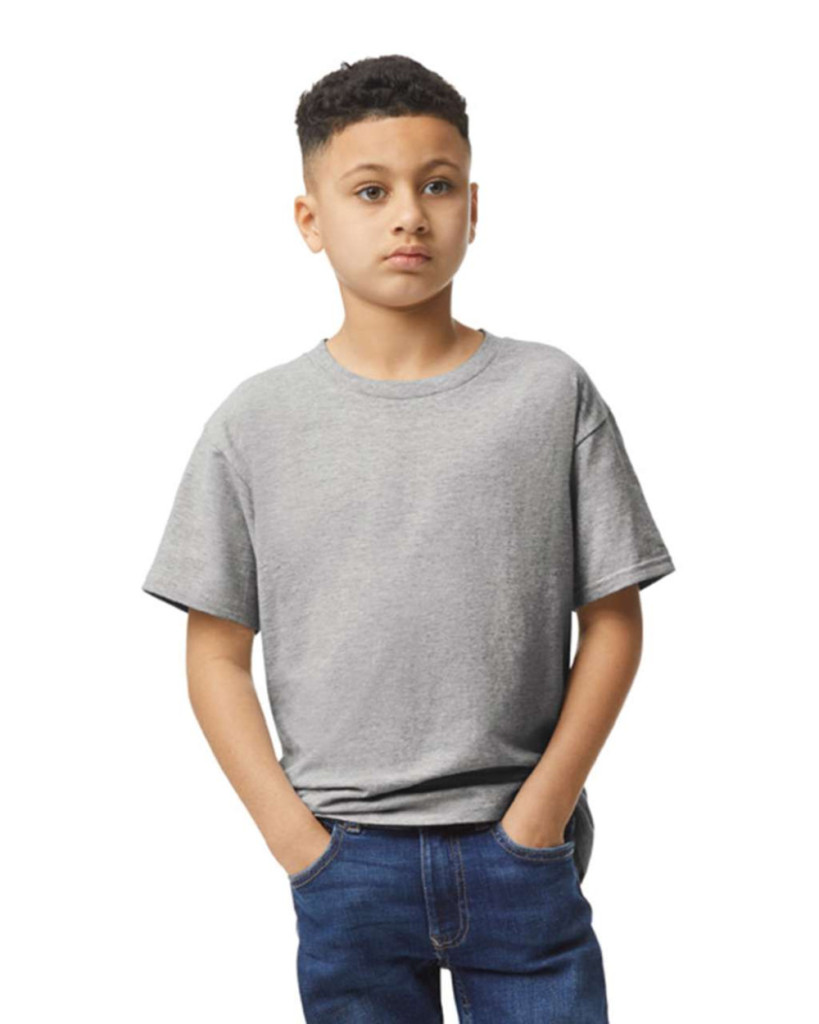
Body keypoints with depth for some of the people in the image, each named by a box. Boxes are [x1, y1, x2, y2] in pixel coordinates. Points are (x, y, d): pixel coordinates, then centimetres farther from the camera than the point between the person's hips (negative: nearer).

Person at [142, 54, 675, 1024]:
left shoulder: (551, 392, -1)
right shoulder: (256, 423, -1)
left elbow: (612, 621, 1)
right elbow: (216, 653, 2)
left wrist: (539, 813, -6)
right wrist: (295, 835, -6)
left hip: (521, 849, 0)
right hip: (347, 867, 1)